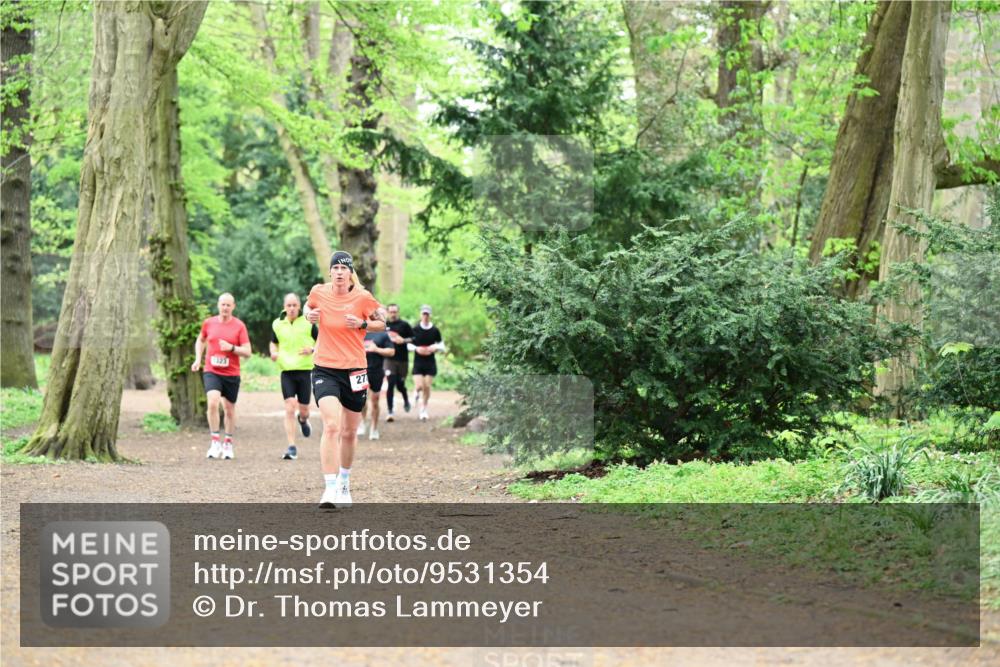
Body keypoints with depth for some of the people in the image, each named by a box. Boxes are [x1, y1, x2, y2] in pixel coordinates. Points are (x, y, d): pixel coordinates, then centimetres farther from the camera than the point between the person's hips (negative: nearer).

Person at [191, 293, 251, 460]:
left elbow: (247, 352, -5)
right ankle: (215, 442, -15)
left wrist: (232, 347, -21)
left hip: (232, 374, 0)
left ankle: (228, 444, 29)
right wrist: (198, 359, 10)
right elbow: (200, 340, 23)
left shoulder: (239, 326, -3)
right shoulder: (208, 323, 3)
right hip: (211, 372, 0)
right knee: (213, 402, -22)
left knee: (229, 409, 11)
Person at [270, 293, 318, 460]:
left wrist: (312, 349, -15)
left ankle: (303, 420, 45)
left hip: (305, 370, -1)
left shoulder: (308, 323, -1)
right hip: (286, 371, 1)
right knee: (289, 409, -11)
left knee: (303, 410, 5)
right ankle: (292, 448, -10)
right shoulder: (277, 324, 6)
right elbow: (274, 343, 22)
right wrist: (274, 353, 0)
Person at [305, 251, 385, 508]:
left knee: (349, 432, 12)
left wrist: (362, 324, -14)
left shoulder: (363, 297, -6)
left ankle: (344, 483, 36)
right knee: (331, 426, -21)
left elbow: (383, 323, 5)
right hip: (325, 369, -1)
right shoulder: (318, 292, -2)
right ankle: (330, 489, -22)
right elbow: (309, 306, 21)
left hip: (354, 370, 1)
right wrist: (309, 315, -2)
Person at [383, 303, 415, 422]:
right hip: (389, 359, 0)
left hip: (403, 359, 0)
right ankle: (390, 411, -7)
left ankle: (406, 400, 41)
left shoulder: (404, 325, 0)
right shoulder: (384, 325, 5)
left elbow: (414, 338, 0)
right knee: (390, 384, -11)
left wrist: (404, 340, -15)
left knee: (400, 384, 7)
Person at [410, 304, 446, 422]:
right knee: (419, 386, -10)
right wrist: (416, 349, -14)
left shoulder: (435, 331, 1)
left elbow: (442, 346, 7)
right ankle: (417, 394, 26)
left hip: (430, 362, 1)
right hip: (418, 362, -1)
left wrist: (435, 348, -13)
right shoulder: (415, 329, -2)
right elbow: (409, 344, 5)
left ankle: (424, 409, 15)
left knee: (427, 387, 0)